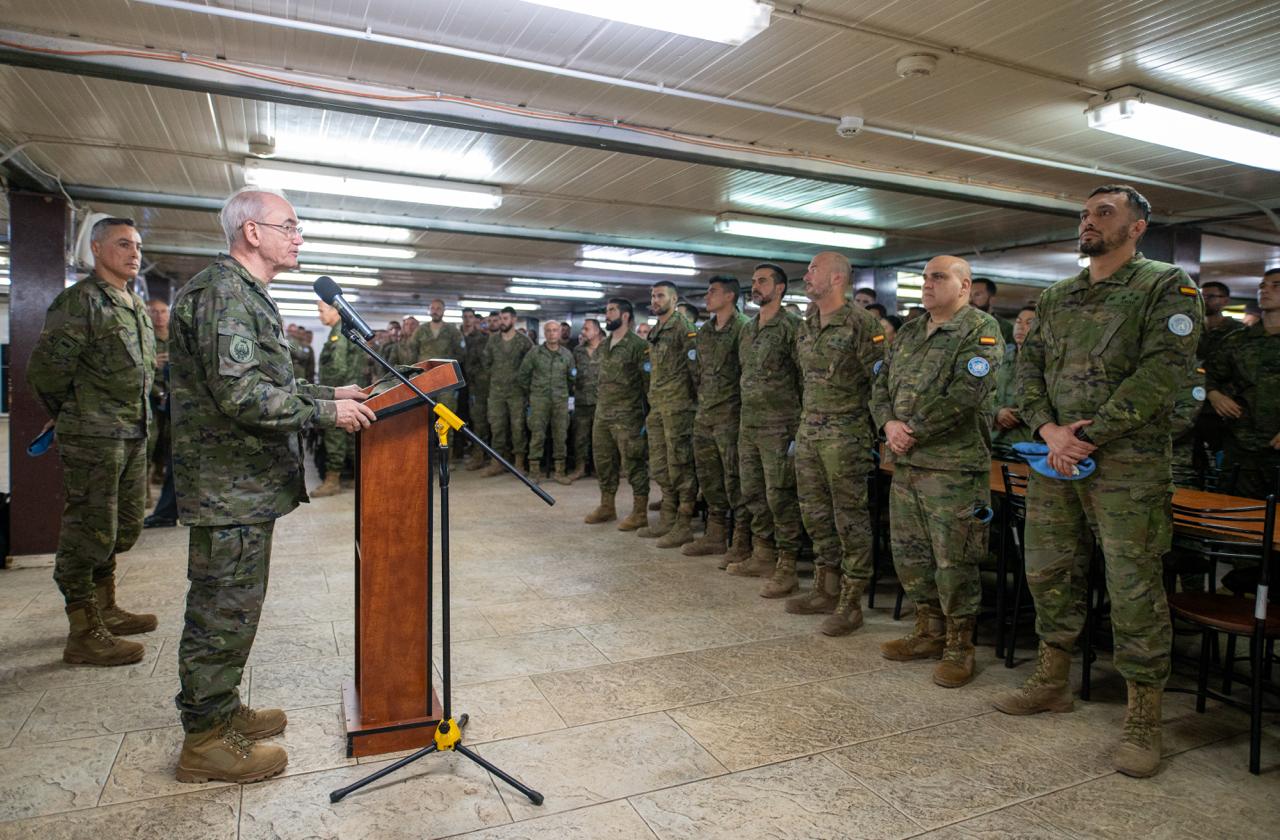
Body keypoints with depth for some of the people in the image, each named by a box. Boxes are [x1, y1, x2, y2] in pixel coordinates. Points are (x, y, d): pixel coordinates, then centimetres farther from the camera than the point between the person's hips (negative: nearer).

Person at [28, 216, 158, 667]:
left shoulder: (137, 307, 17)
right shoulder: (79, 301, -11)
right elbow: (45, 369, -13)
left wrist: (137, 414, 17)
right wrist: (71, 414, 0)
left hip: (133, 434, 9)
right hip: (92, 438, -9)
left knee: (123, 528, 17)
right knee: (89, 530, -3)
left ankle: (105, 608, 32)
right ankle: (83, 634, 6)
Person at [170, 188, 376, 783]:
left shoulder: (245, 295, 18)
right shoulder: (224, 293, -17)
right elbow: (241, 394, -26)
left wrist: (330, 393, 14)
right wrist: (326, 411, -20)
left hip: (243, 485, 11)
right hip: (230, 486, -11)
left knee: (230, 607, 19)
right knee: (223, 611, 1)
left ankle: (220, 710, 33)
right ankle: (206, 739, 15)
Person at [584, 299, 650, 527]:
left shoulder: (638, 345, -9)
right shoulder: (604, 346, 15)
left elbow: (649, 382, -11)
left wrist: (645, 416, -13)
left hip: (627, 417, -8)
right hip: (602, 415, 8)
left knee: (633, 464, -2)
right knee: (603, 462, 14)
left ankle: (639, 512, 7)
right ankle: (606, 507, 26)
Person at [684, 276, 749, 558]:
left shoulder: (743, 327, -10)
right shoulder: (704, 332, 15)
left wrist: (744, 413, -16)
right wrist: (701, 402, 16)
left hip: (729, 415, -8)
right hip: (703, 415, 8)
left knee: (734, 479, -3)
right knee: (708, 478, 13)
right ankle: (714, 536, 23)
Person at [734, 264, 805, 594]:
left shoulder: (792, 326, -9)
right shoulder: (748, 328, 15)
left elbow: (807, 378, -11)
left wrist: (802, 427, -14)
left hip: (778, 425, -8)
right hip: (748, 423, 8)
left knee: (780, 497, -5)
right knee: (752, 493, 14)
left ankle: (786, 567, 4)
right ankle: (762, 554, 27)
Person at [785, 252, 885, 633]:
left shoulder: (861, 323, -12)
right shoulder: (807, 326, 12)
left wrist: (864, 421, -9)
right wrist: (807, 418, 18)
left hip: (844, 434, -8)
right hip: (808, 430, 8)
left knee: (850, 518, 0)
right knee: (815, 513, 15)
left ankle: (851, 603, 9)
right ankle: (823, 589, 28)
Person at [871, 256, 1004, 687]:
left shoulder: (981, 330, -7)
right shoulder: (910, 332, 17)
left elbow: (964, 395, -19)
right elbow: (881, 385, 15)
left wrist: (914, 431, -15)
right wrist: (889, 424, -5)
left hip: (953, 467, -8)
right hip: (905, 463, 8)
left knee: (954, 561, -1)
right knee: (908, 553, 14)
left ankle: (959, 647, 15)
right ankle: (929, 632, 30)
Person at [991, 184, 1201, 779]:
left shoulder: (1168, 288, -1)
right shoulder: (1055, 298, 16)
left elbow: (1160, 373, -13)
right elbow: (1029, 367, 9)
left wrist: (1088, 436, -17)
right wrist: (1049, 429, -8)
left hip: (1127, 466, -6)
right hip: (1054, 461, 6)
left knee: (1133, 590, -1)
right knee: (1048, 574, 13)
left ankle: (1143, 721, 13)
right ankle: (1052, 683, 30)